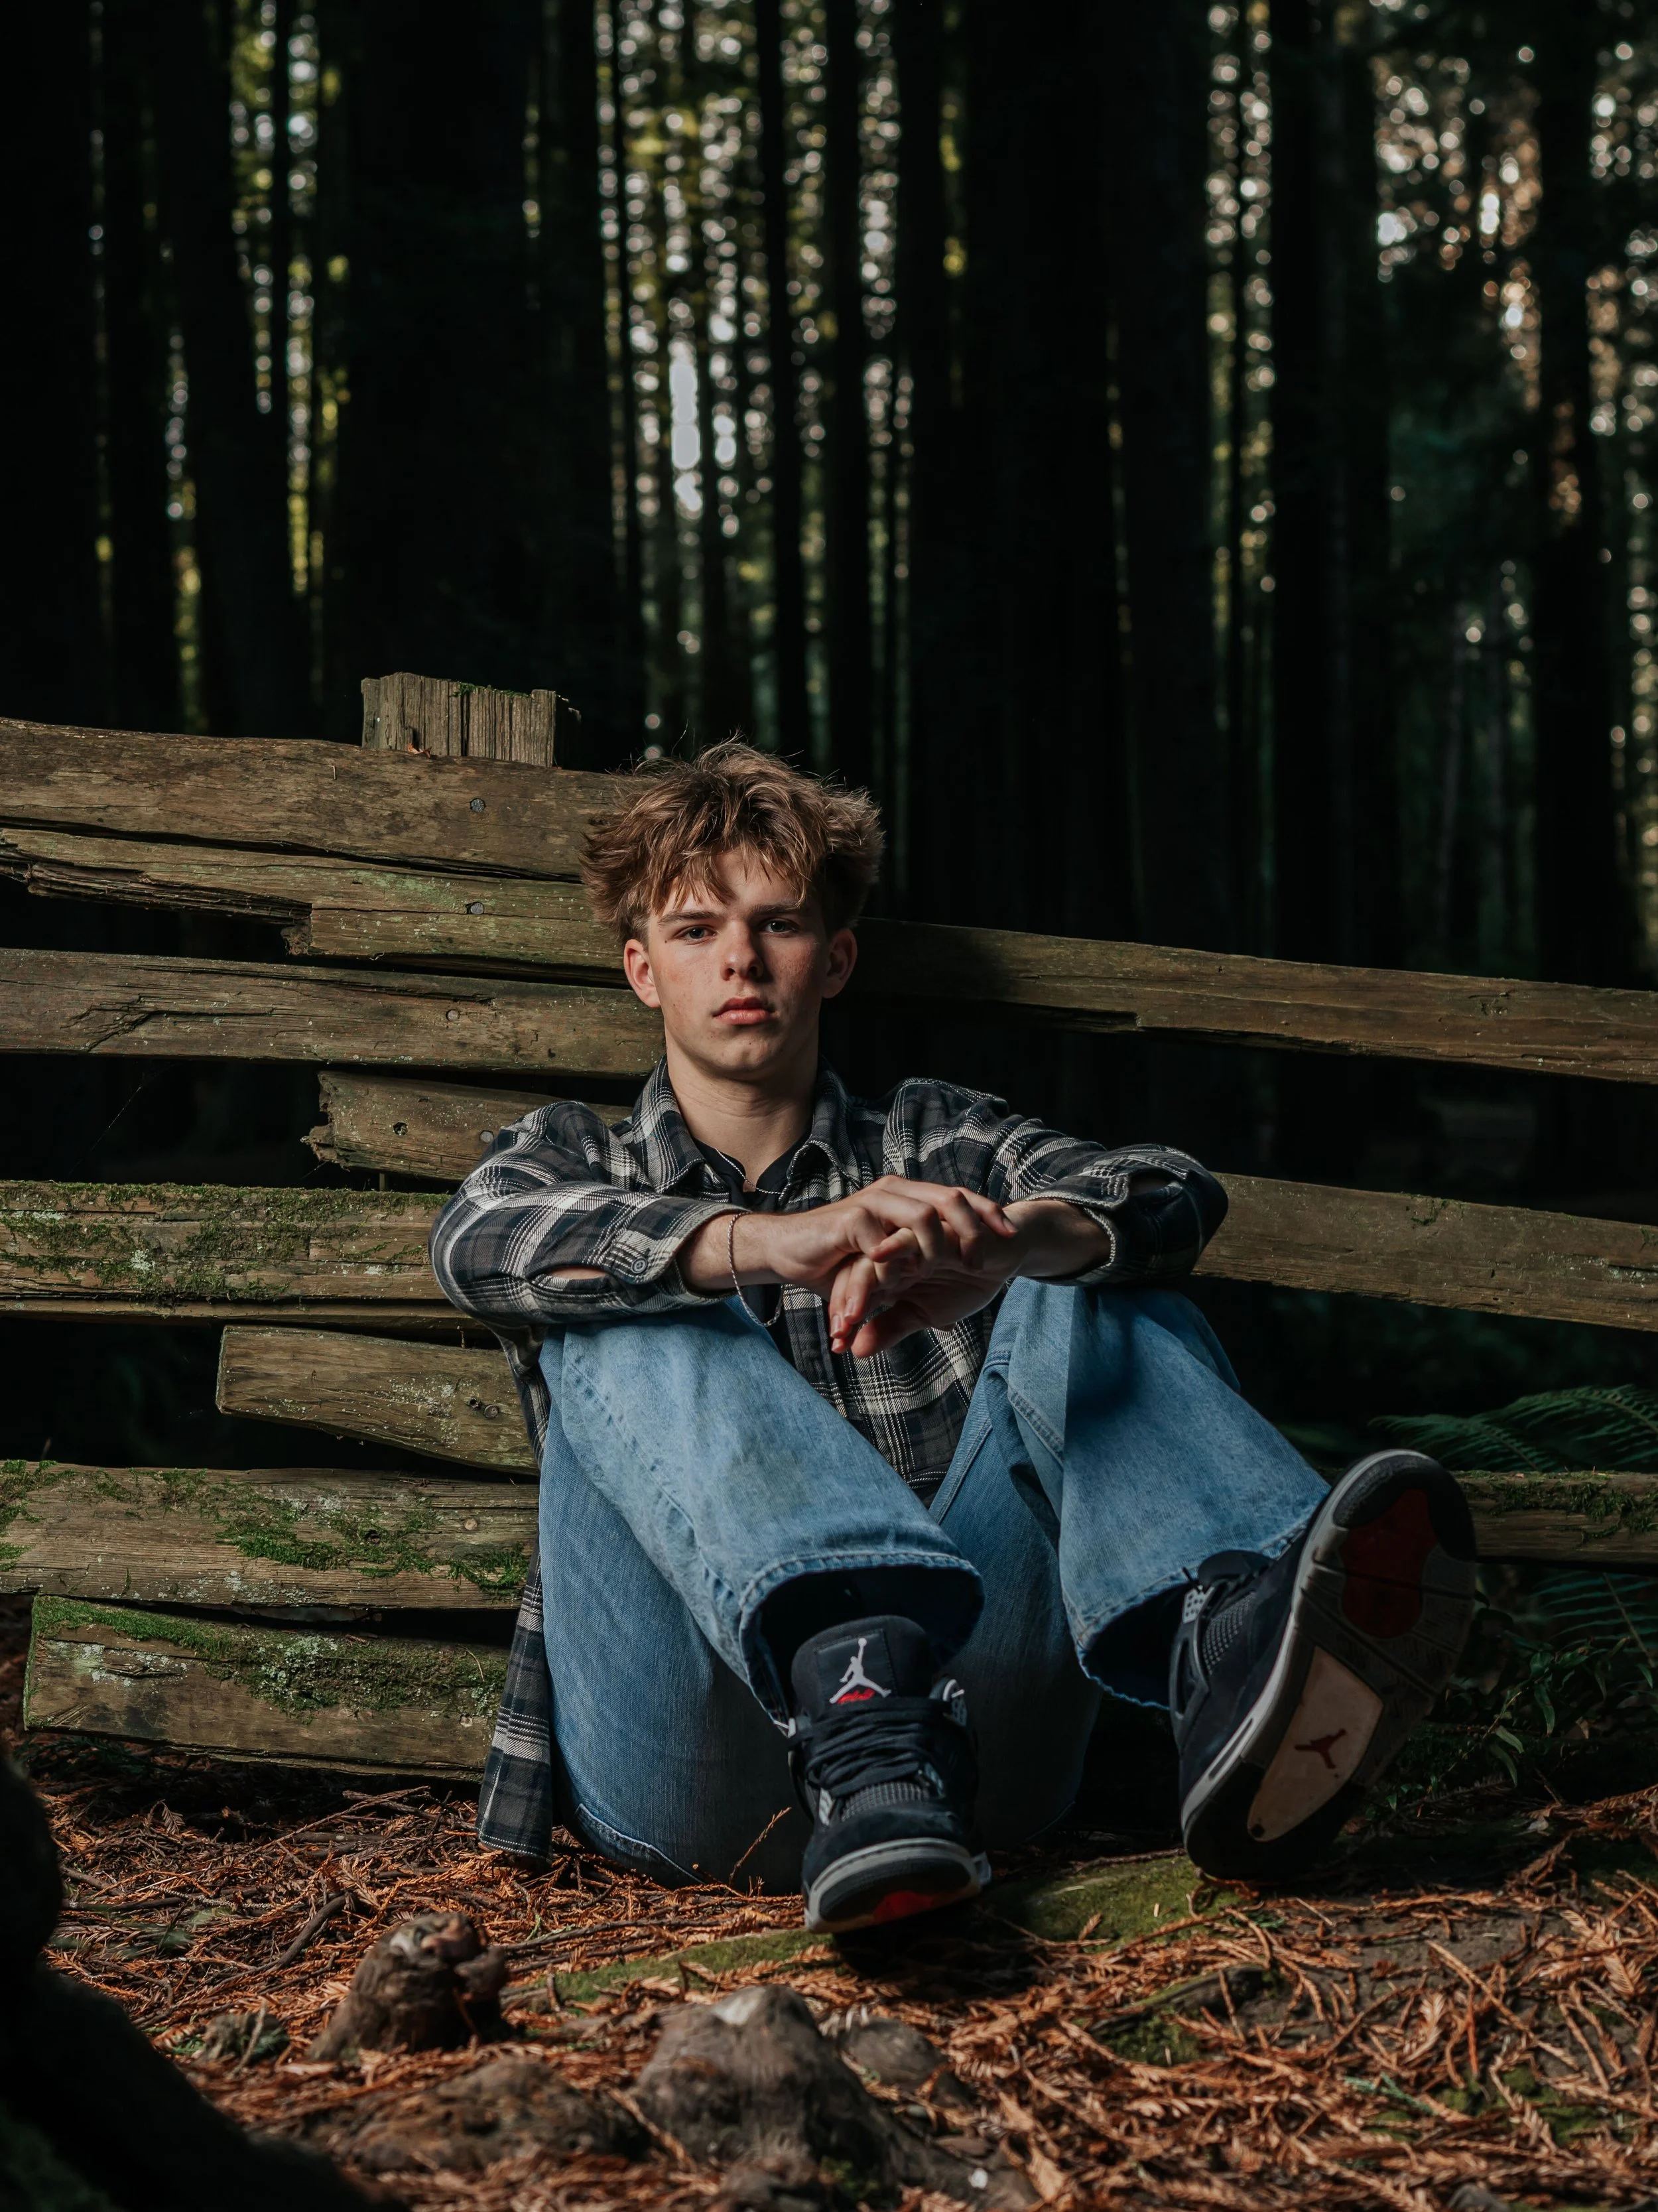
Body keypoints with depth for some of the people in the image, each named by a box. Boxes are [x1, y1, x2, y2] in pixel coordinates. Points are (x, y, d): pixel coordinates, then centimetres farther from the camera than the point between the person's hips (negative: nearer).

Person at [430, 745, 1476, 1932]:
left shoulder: (933, 1146, 23)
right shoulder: (574, 1158, 21)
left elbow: (1175, 1195, 1)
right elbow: (482, 1241, -6)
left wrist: (999, 1246, -23)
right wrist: (775, 1241, -25)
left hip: (965, 1683, 1)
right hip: (685, 1773, -1)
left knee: (1090, 1287, -12)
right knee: (627, 1319, -19)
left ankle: (1239, 1655, -45)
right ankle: (865, 1722, -49)